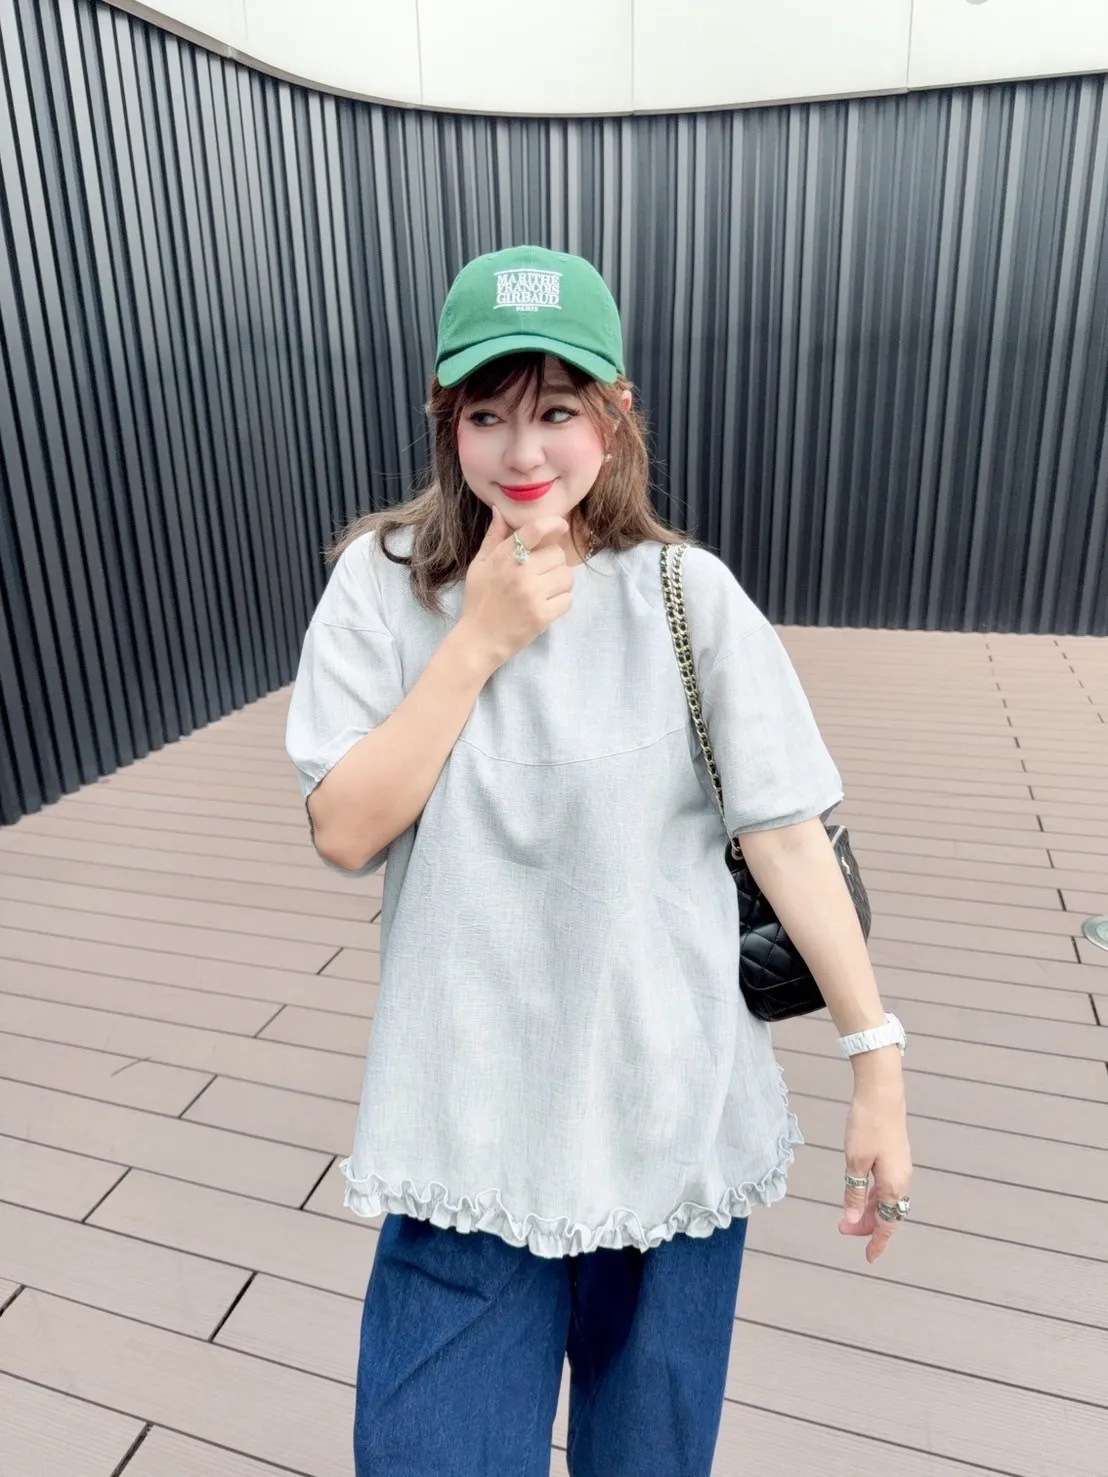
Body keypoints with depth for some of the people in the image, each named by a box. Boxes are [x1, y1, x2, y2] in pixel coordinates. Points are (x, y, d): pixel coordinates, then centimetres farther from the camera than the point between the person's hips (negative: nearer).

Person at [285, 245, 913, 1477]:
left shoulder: (687, 595, -8)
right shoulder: (383, 584, -5)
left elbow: (788, 832, -7)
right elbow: (344, 832, -10)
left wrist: (878, 1063, -6)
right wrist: (480, 637, -17)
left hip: (670, 1110, 1)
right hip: (467, 1120, 0)